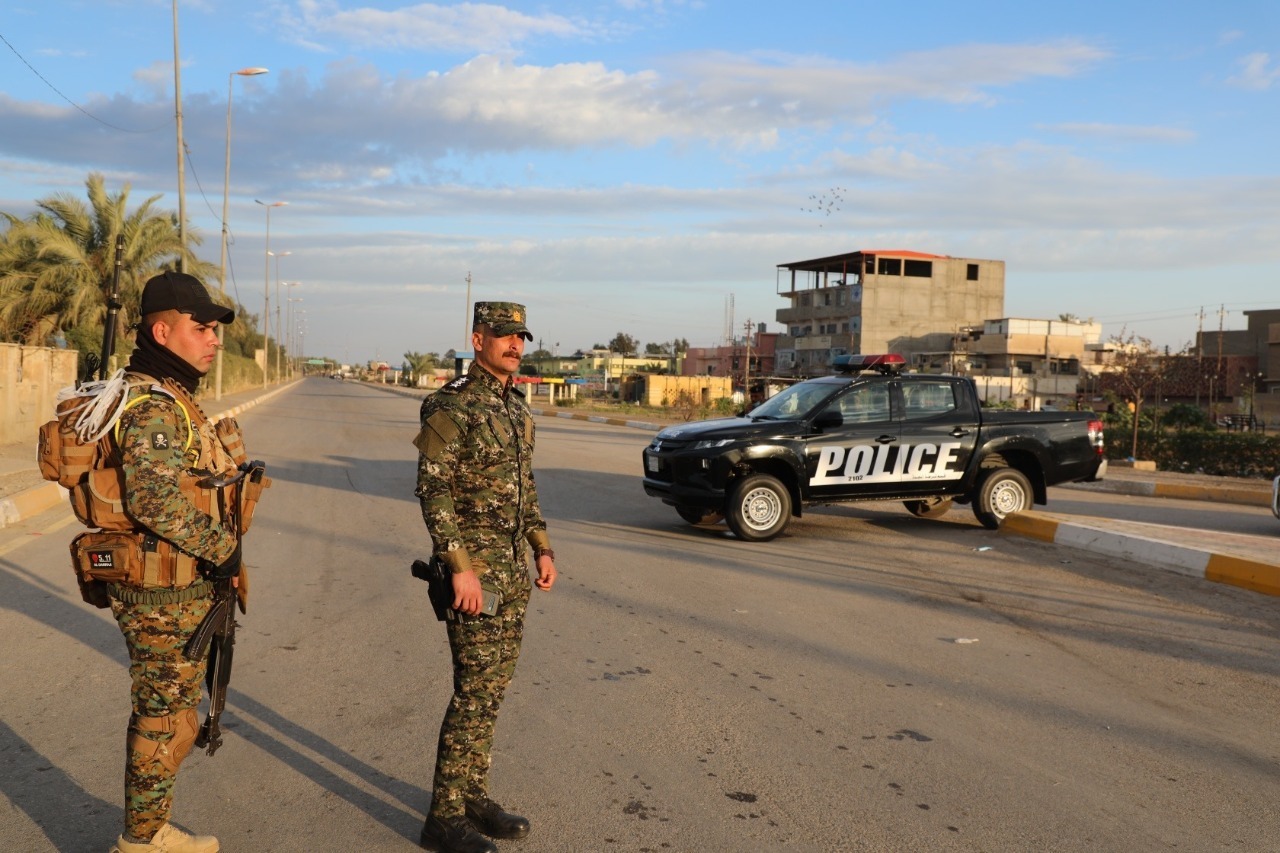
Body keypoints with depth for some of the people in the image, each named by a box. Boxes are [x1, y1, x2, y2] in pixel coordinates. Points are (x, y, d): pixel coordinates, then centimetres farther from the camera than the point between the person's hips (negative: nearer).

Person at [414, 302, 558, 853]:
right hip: (474, 566, -8)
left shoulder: (517, 407, 13)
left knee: (494, 685, 13)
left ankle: (473, 795, 26)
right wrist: (460, 567, -21)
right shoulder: (452, 404, -13)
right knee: (477, 690, -6)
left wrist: (542, 548, 14)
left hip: (514, 567, 8)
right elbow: (432, 489, -17)